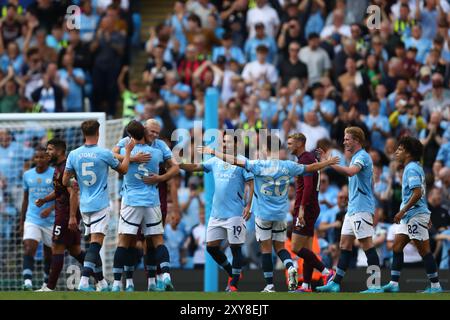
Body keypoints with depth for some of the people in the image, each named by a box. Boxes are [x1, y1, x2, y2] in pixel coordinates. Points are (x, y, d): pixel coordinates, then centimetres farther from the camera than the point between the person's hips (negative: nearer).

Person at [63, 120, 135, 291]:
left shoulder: (73, 155, 0)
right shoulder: (104, 154, -9)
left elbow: (65, 181, 5)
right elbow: (123, 169, 7)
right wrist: (128, 150, 20)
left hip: (84, 205, 5)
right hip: (100, 205, -5)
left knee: (93, 241, 18)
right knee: (96, 243, -11)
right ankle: (84, 282, -24)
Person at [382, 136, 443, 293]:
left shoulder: (412, 169, -14)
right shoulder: (414, 168, 17)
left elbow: (417, 193, -24)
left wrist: (402, 211, -22)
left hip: (415, 215, -10)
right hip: (409, 216, 10)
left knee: (424, 250, -5)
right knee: (397, 246, 7)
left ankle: (435, 285, 0)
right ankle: (393, 284, 7)